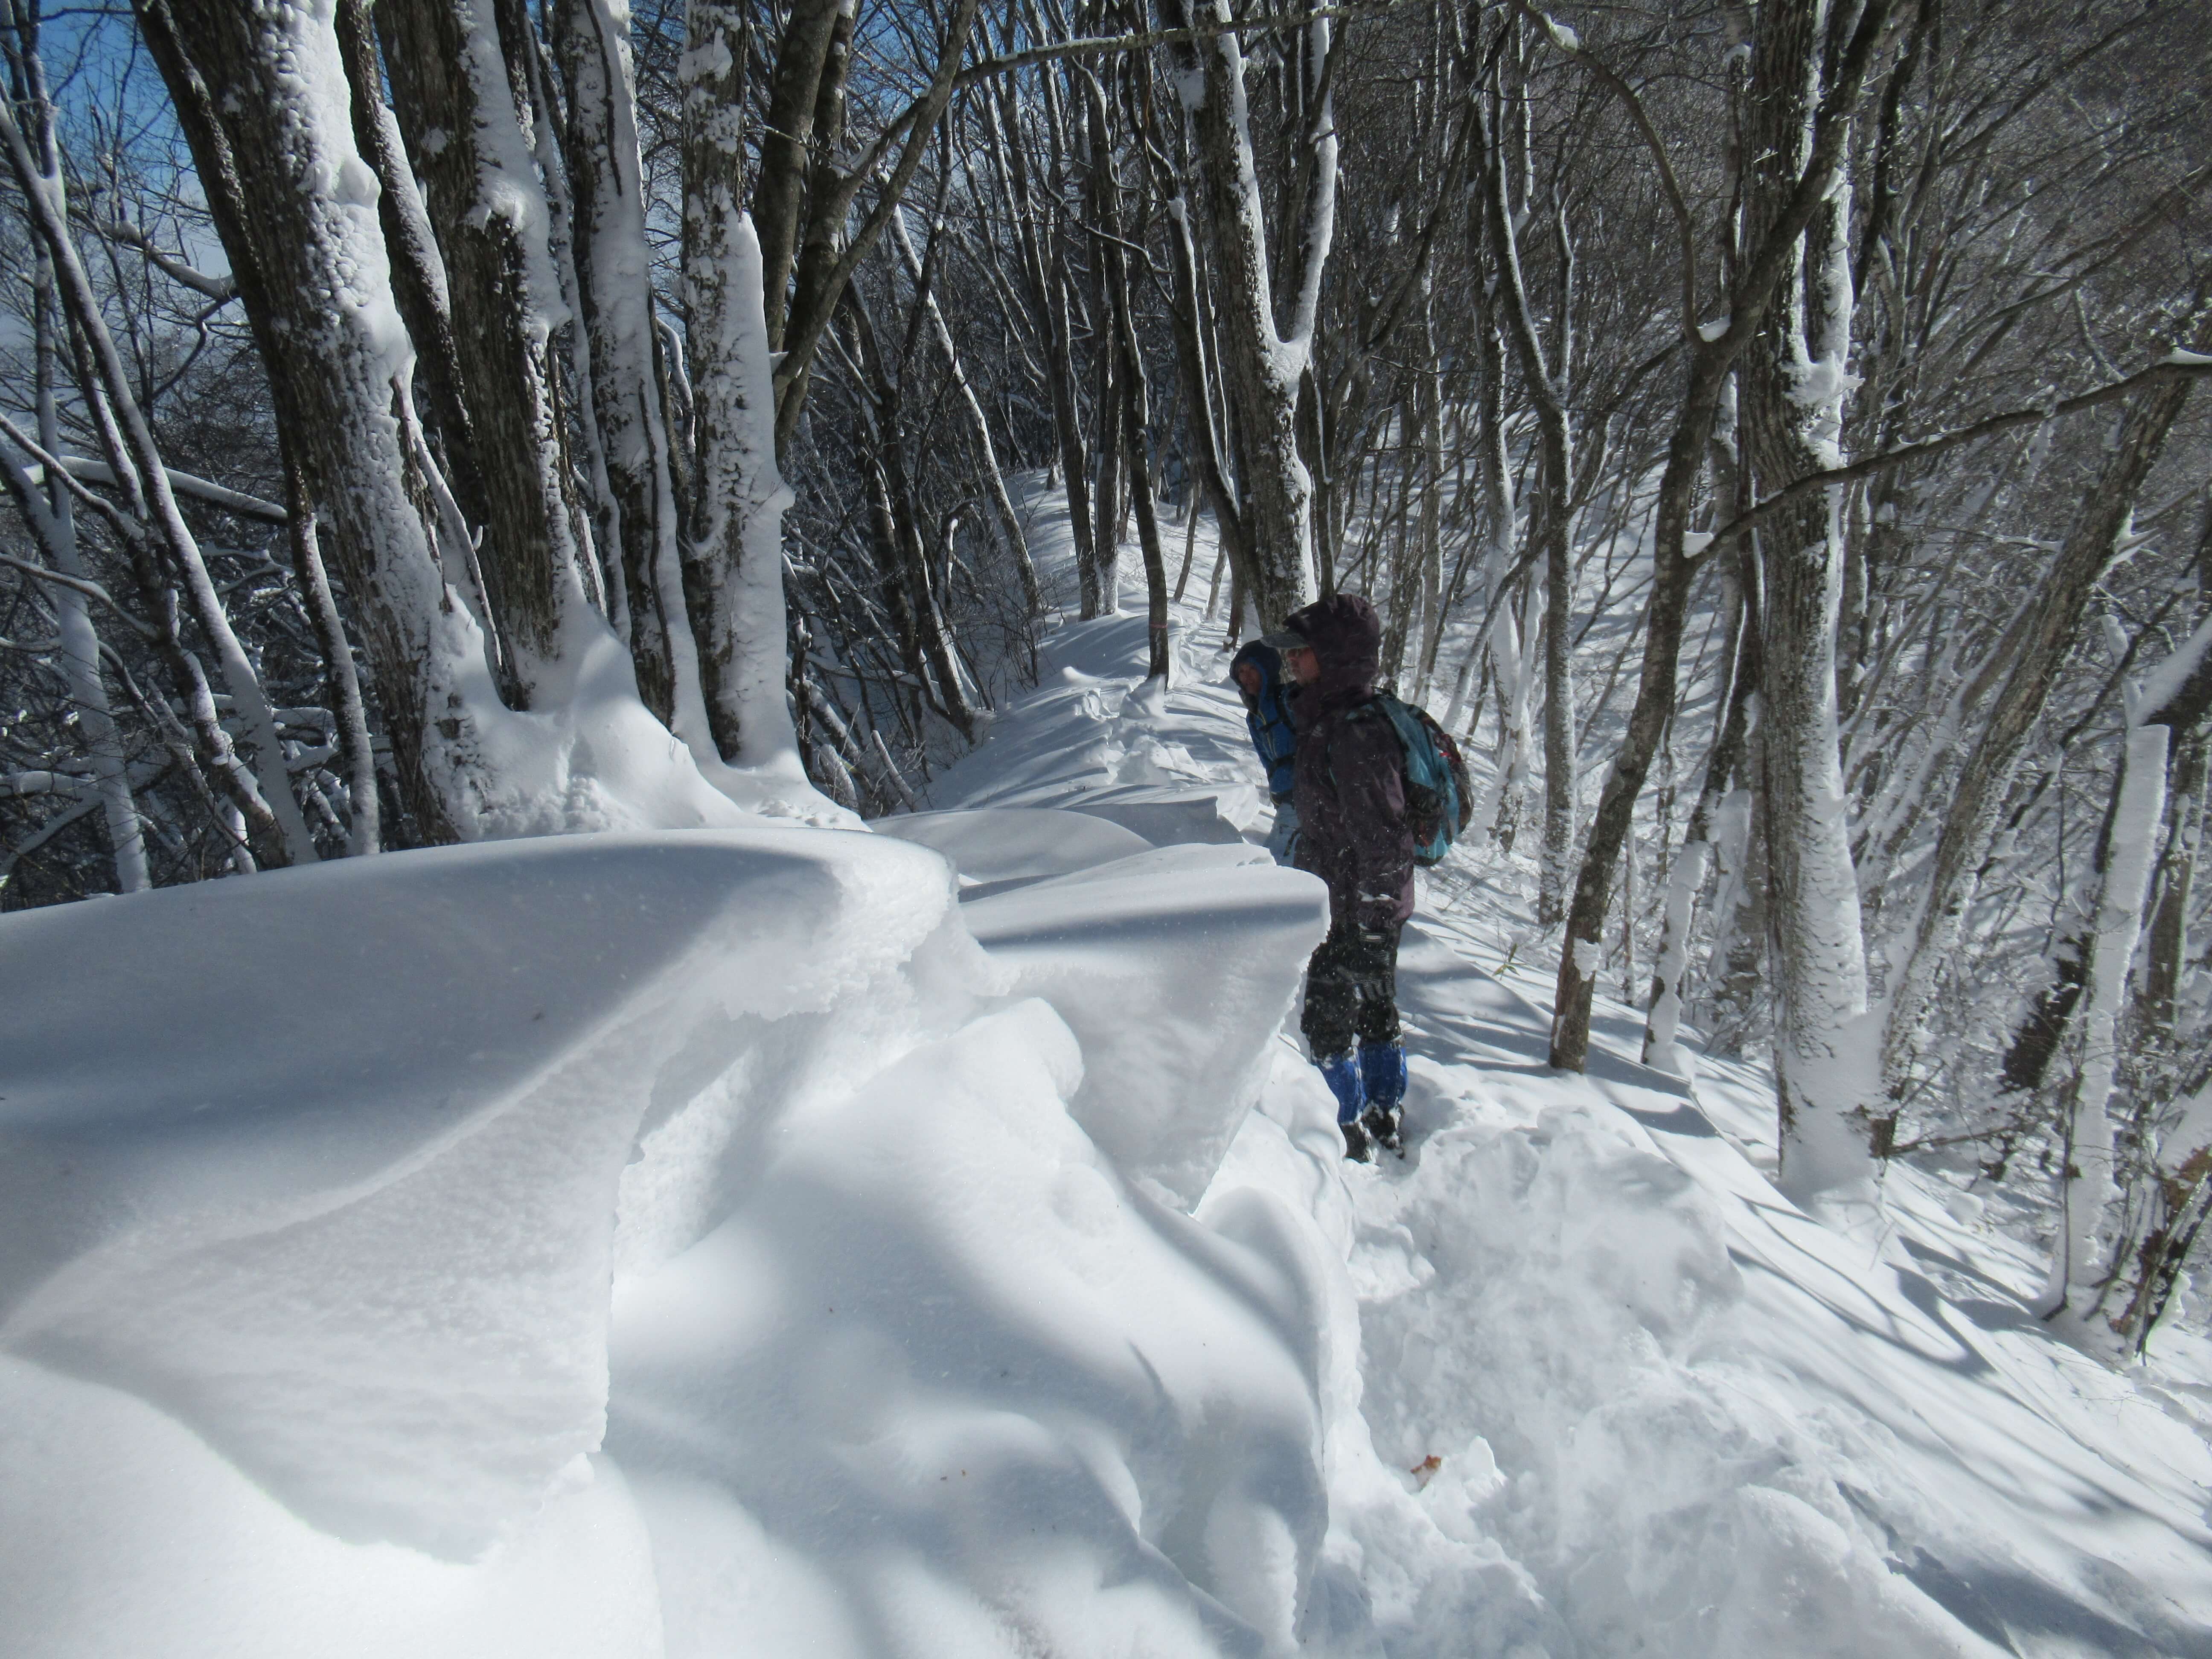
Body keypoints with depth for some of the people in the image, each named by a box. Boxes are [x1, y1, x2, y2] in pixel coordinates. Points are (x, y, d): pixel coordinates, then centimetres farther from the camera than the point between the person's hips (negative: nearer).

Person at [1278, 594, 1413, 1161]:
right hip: (1340, 905, 9)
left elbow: (1383, 842, -27)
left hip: (1357, 914, -9)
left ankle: (1350, 1138, 22)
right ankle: (1384, 1122, 37)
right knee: (1375, 1013, 21)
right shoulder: (1326, 720, 4)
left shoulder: (1356, 731, -26)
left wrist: (1371, 932, -23)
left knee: (1327, 1021, 5)